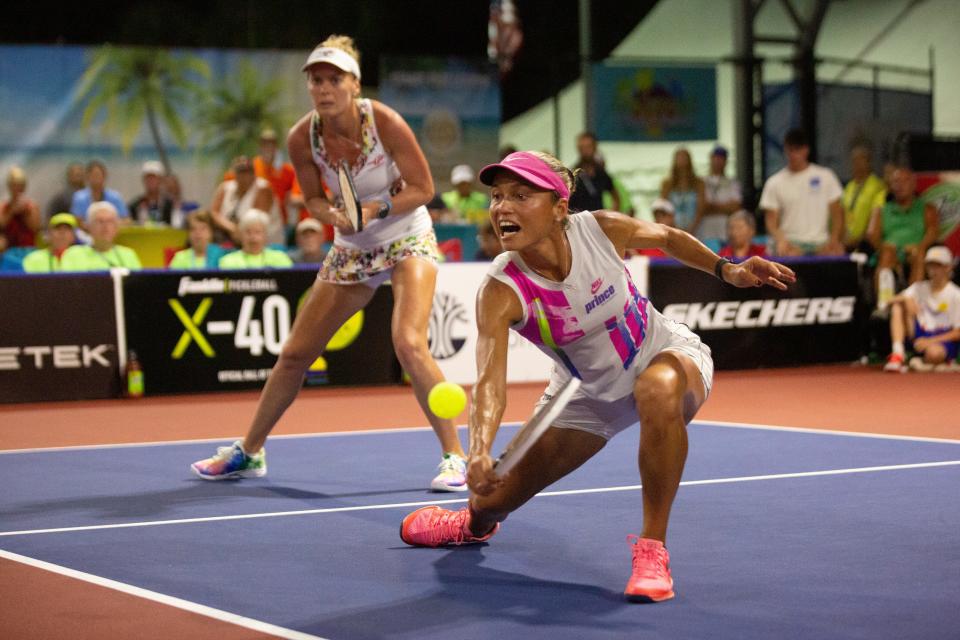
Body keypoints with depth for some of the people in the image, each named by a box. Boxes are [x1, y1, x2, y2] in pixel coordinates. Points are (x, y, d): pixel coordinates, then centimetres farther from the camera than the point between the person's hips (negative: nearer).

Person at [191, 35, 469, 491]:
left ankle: (454, 457, -15)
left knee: (408, 342, -26)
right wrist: (334, 214, -21)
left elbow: (422, 188, -15)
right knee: (294, 353, 5)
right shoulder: (302, 138, -14)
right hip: (351, 250, 4)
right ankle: (249, 452, 24)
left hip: (408, 240, -4)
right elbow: (313, 198, 1)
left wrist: (377, 207, -30)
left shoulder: (384, 123, -24)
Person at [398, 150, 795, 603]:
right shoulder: (500, 292, -29)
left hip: (667, 357, -2)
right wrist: (480, 452, -58)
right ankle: (474, 524, 51)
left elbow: (669, 238, -2)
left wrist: (729, 271, -11)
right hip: (587, 392, 2)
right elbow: (490, 380, -41)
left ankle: (652, 550, -28)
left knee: (659, 392, -41)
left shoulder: (599, 229, -26)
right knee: (494, 496, 6)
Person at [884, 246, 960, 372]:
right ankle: (898, 354, -27)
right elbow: (893, 301, 0)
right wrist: (906, 300, -23)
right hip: (919, 336, 5)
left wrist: (931, 341, -17)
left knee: (934, 352, -43)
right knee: (898, 306, -17)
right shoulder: (919, 288, 13)